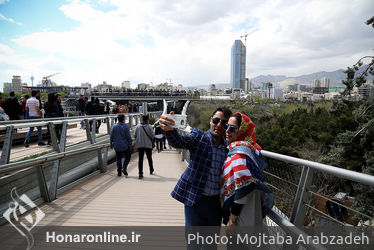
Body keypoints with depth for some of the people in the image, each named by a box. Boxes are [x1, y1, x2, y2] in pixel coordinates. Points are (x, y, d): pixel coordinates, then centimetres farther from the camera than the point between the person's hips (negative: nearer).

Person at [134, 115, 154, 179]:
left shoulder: (138, 126, 2)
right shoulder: (149, 126, -7)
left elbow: (135, 135, 4)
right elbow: (152, 136, -8)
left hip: (140, 145, 2)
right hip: (148, 145, -2)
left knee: (140, 159, 2)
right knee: (149, 158, 16)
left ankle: (140, 173, -5)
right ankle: (151, 170, 33)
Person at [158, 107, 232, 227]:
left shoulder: (227, 148, 5)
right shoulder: (198, 136, -6)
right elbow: (179, 141, -26)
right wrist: (169, 129, -47)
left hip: (216, 202, 4)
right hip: (194, 200, -4)